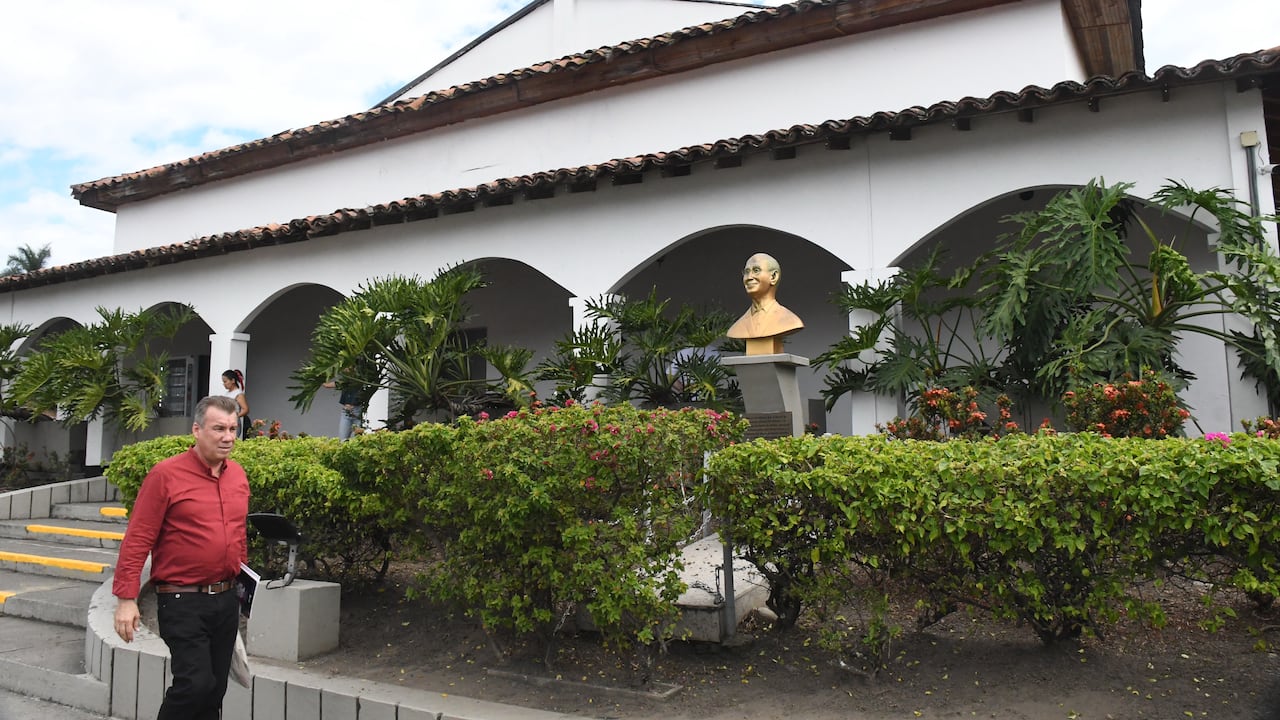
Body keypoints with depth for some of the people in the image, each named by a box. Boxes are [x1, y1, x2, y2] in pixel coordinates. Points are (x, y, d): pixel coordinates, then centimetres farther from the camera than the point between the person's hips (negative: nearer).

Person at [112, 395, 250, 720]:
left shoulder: (238, 474, 7)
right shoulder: (166, 474, -10)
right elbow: (137, 540, -11)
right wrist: (126, 599, -13)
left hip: (226, 600, 6)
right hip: (182, 601, -6)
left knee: (216, 689, 12)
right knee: (195, 683, -11)